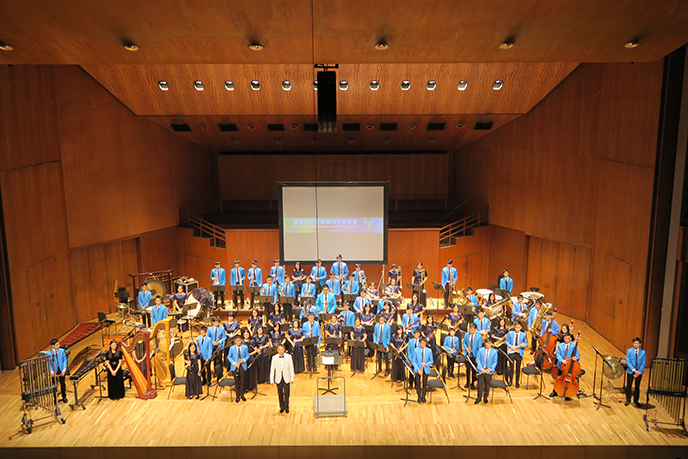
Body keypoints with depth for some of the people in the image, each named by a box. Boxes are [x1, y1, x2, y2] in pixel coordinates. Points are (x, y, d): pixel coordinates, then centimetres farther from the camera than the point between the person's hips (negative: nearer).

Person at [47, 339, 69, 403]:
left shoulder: (62, 351, -1)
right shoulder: (48, 353, -8)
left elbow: (64, 360, 1)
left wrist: (64, 369, -10)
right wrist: (51, 371, -21)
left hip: (61, 370, 2)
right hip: (54, 371, -2)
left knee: (62, 383, 7)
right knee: (54, 385, 4)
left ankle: (64, 397, 24)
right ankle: (55, 399, 21)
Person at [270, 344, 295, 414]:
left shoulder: (289, 357, -5)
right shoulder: (274, 357, -3)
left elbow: (291, 368, 0)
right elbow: (272, 369, -1)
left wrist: (292, 378, -1)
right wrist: (272, 380, -2)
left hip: (286, 378, -1)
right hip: (278, 378, 1)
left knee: (286, 393, 1)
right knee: (280, 394, 9)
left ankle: (286, 407, 19)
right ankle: (282, 407, 26)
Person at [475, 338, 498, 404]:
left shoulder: (494, 351, 3)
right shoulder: (480, 350, 4)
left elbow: (495, 362, 2)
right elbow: (478, 359, 0)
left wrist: (490, 369, -13)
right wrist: (481, 368, -12)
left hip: (489, 371, 0)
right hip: (481, 370, 0)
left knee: (487, 385, 7)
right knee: (480, 384, -1)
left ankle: (485, 397, 23)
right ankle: (479, 397, 12)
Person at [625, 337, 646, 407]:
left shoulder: (643, 352, -1)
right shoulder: (629, 351, -4)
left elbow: (643, 363, -2)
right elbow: (628, 362, -9)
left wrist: (638, 372, -11)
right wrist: (634, 370, -18)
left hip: (639, 372, 1)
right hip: (630, 371, -1)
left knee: (637, 386, 10)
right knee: (628, 386, 5)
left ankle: (636, 400, 25)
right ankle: (628, 400, 21)